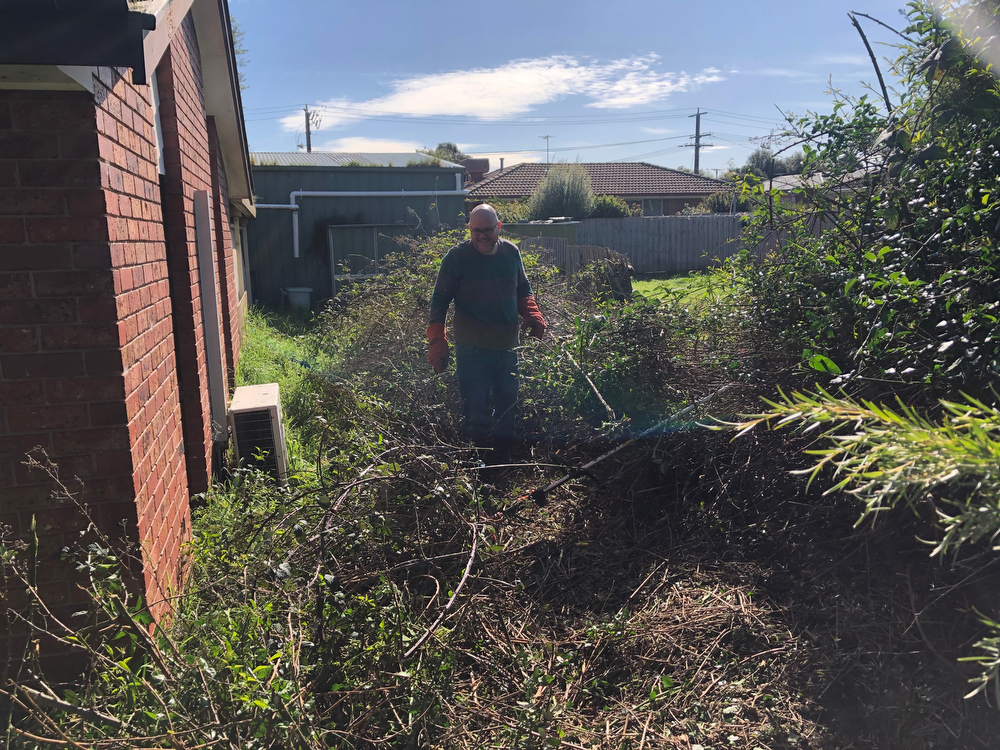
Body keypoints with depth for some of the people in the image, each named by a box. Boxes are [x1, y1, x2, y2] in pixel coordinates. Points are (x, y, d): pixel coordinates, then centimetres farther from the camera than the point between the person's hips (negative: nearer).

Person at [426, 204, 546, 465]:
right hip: (472, 352, -5)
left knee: (507, 412, 16)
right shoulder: (457, 257, -8)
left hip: (507, 349, 5)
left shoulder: (511, 252, 5)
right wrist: (437, 343, -14)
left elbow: (523, 289, 18)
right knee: (475, 416, -4)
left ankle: (501, 464, 33)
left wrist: (532, 314, -2)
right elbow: (439, 301, -6)